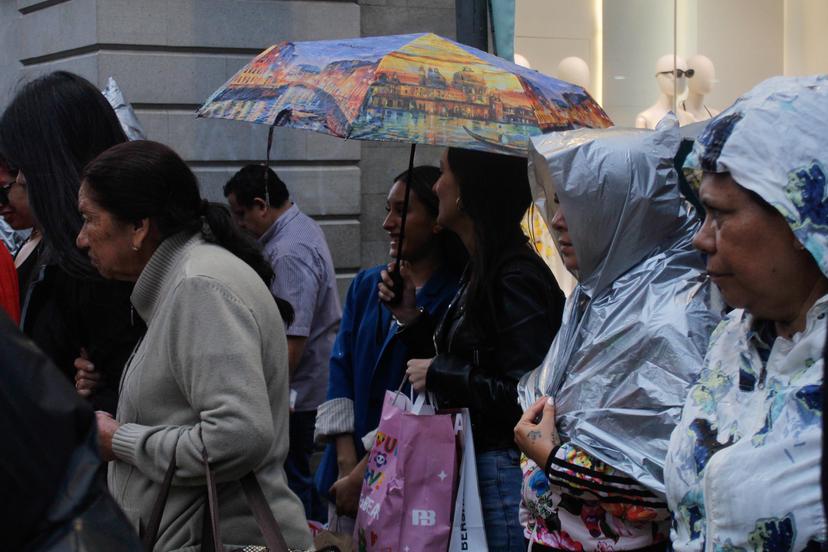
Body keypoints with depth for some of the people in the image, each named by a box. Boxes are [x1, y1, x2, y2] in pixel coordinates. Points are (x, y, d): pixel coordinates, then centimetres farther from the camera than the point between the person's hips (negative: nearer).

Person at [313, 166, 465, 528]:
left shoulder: (455, 298, -10)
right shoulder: (366, 285, 11)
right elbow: (341, 370, 5)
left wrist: (362, 474, -15)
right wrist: (346, 463, -7)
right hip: (348, 473, 5)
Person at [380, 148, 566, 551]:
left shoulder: (518, 278, -16)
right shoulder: (478, 272, 15)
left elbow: (523, 394, -22)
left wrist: (437, 374, -13)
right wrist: (410, 315, 9)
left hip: (501, 469, -9)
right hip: (467, 460, 9)